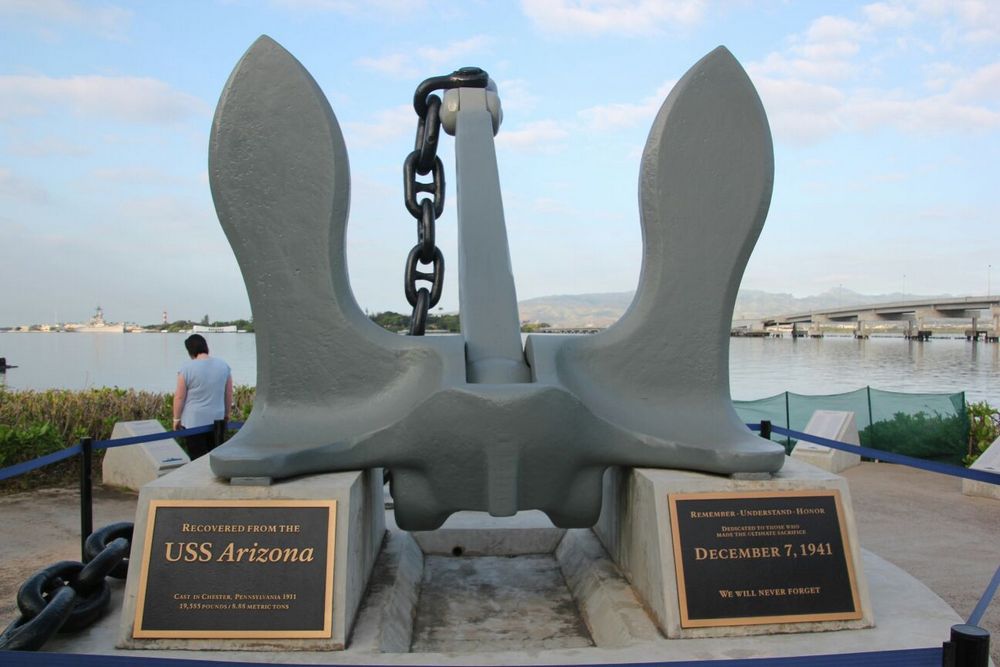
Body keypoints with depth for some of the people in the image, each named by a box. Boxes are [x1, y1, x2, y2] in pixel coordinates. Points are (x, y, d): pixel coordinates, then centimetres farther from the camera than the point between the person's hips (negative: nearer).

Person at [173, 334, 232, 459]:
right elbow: (229, 394, 7)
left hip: (193, 421, -4)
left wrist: (176, 418, 3)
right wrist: (226, 413, 19)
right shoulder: (223, 365, 1)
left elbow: (179, 397, -8)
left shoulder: (186, 369, -11)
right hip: (217, 420, 4)